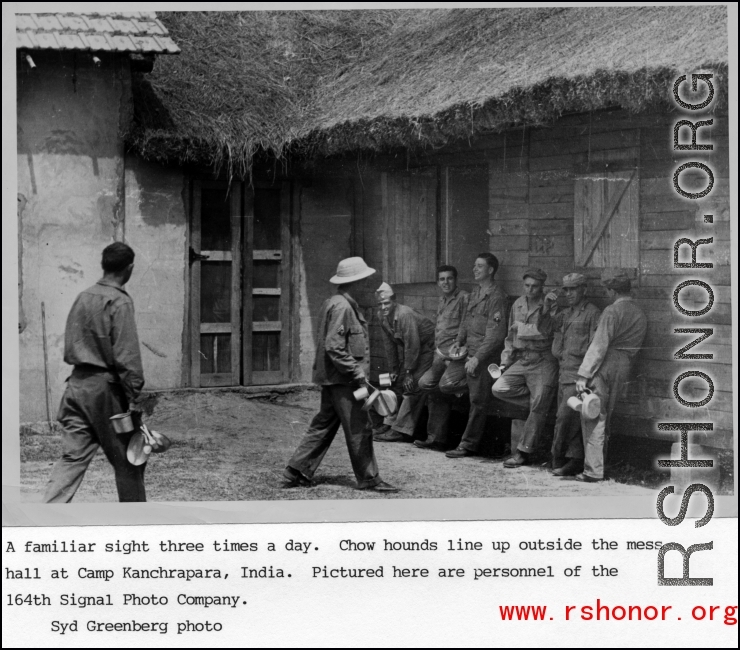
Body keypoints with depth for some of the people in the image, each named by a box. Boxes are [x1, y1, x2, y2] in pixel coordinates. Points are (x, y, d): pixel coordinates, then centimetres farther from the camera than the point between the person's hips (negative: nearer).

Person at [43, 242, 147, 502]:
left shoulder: (82, 298, 12)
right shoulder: (119, 302, -11)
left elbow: (70, 348, 16)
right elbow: (126, 355, -15)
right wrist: (133, 397, -14)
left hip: (77, 384, 7)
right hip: (105, 387, -7)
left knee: (72, 457, 4)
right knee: (127, 461, 7)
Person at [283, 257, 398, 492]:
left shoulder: (332, 303, 15)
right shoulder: (341, 307, -17)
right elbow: (334, 347, -23)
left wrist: (358, 372, 19)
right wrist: (358, 373, -20)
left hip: (332, 378, 10)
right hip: (342, 378, -10)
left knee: (324, 425, 13)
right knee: (359, 429, -3)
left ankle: (298, 471, 16)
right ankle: (368, 479, 3)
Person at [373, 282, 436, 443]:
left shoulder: (405, 315, -28)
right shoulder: (384, 319, -1)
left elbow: (413, 345, -27)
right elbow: (390, 345, 7)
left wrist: (409, 372, -23)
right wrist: (394, 370, 6)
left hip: (427, 347, -9)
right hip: (408, 349, 9)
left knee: (413, 387, -13)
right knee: (400, 384, 8)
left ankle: (400, 430, -15)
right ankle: (392, 423, 15)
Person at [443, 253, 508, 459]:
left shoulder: (496, 297, -12)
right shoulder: (474, 294, 15)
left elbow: (496, 334, -17)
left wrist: (477, 358, -21)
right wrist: (459, 341, 4)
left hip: (484, 355, -8)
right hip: (467, 350, 8)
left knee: (477, 402, -1)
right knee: (446, 384, -3)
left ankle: (469, 445, 7)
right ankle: (478, 384, 18)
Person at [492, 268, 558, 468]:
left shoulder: (549, 306, -7)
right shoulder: (517, 305, 12)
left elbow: (543, 333, -17)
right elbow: (511, 336, 20)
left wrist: (520, 327, -8)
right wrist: (505, 360, 12)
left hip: (543, 363, -6)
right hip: (521, 360, 6)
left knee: (537, 410, -4)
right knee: (499, 388, -13)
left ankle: (523, 452, 5)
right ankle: (540, 401, 5)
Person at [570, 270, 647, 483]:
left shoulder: (612, 311, -11)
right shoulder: (640, 315, 14)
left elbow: (599, 345, -15)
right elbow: (634, 347, 14)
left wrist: (584, 374, -15)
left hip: (606, 365, -8)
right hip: (624, 367, 8)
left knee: (593, 417, -5)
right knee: (603, 417, 16)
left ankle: (593, 471, -8)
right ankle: (599, 464, 20)